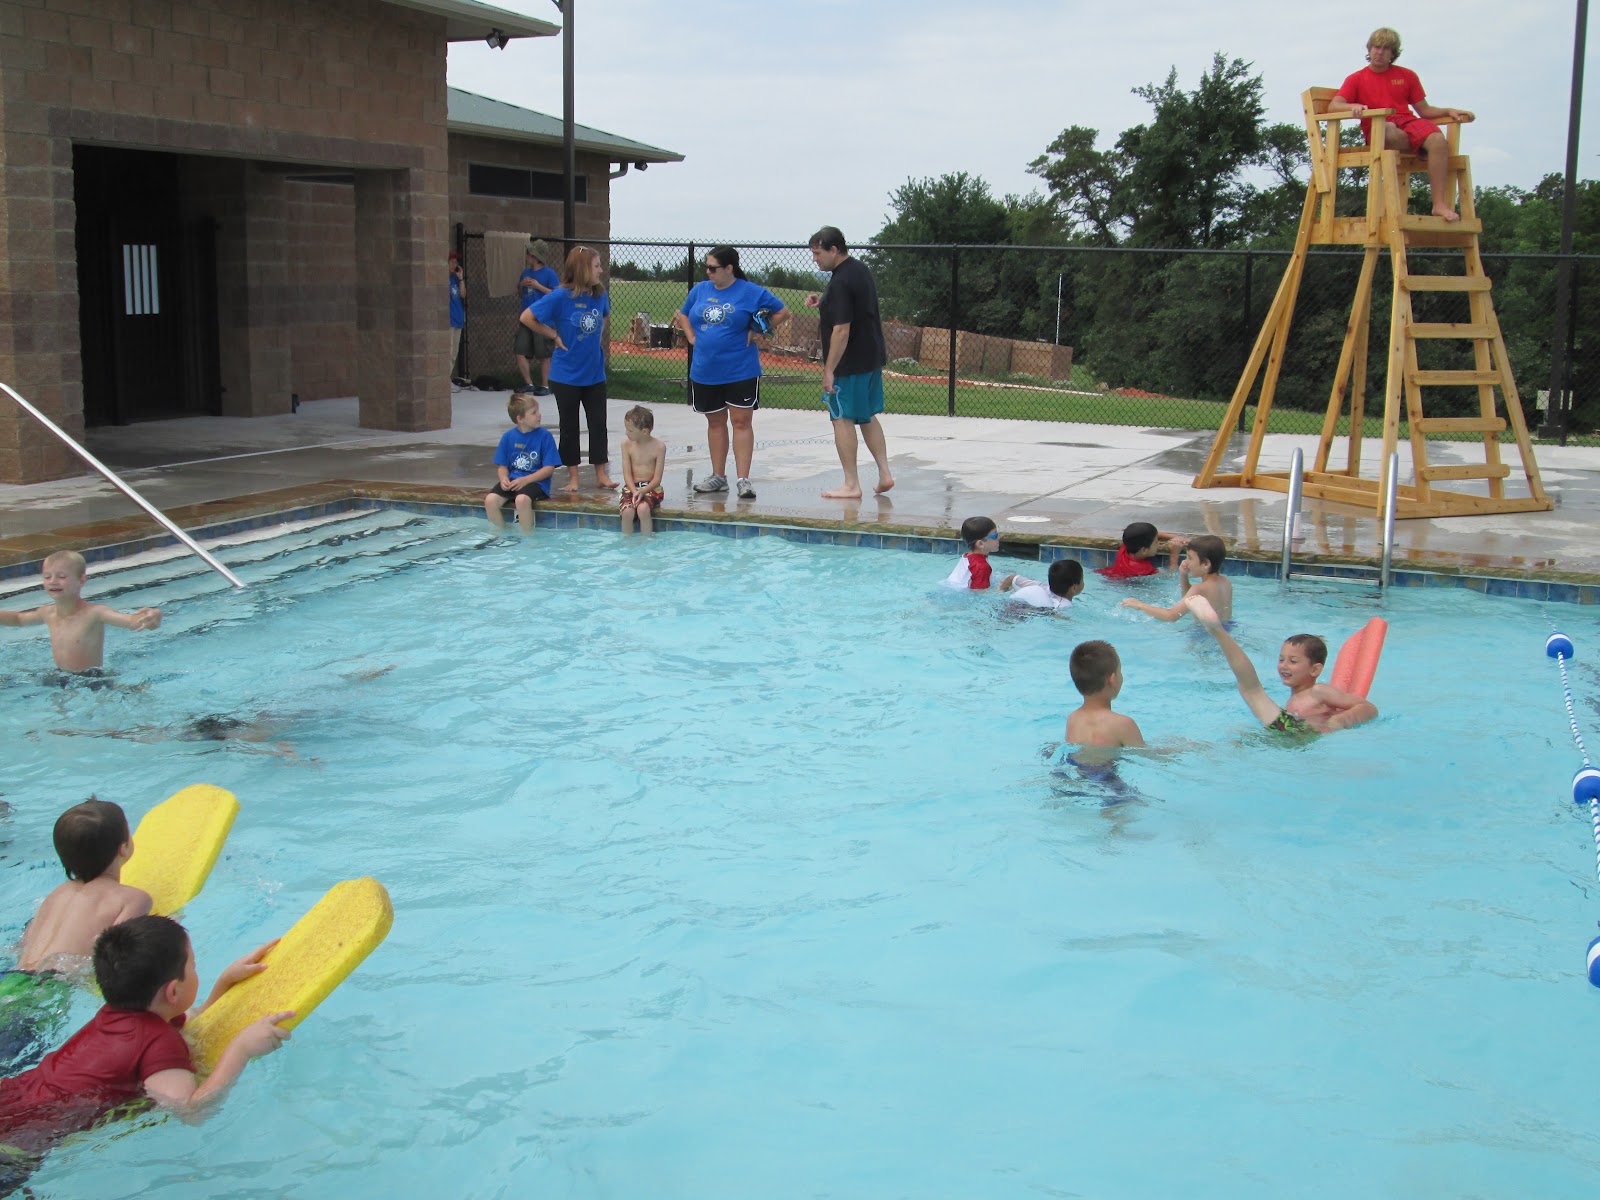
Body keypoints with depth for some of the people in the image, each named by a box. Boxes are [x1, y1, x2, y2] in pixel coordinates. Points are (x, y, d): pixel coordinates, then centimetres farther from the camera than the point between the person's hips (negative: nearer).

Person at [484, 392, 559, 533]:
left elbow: (549, 468, -6)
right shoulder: (508, 436, 6)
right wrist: (504, 478, -12)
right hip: (512, 480, 4)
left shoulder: (544, 435, -4)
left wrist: (525, 480, -15)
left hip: (535, 481, -4)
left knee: (522, 500, -35)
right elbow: (502, 465, 11)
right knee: (490, 500, -21)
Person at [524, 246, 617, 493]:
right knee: (569, 426, 7)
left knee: (598, 424, 6)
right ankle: (573, 477, 17)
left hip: (595, 373, 4)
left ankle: (601, 474, 17)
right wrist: (554, 336, -9)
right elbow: (527, 318, -12)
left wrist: (599, 338, 7)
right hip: (567, 374, -4)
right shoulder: (561, 297, -16)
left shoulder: (600, 295, 0)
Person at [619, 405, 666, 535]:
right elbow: (627, 474, -2)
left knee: (643, 509, -33)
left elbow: (657, 478, -7)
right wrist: (634, 492, -19)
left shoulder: (659, 446, -7)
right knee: (627, 511, -27)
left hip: (651, 488, -2)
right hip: (631, 487, 2)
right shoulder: (627, 444, 1)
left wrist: (642, 492, -22)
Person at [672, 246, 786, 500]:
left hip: (741, 371, -4)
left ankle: (742, 479, -4)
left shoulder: (751, 292, -6)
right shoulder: (700, 290, 6)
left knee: (741, 422, -5)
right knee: (715, 422, 13)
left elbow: (781, 312, 1)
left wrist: (761, 334, -7)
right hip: (705, 371, 5)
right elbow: (683, 315, 21)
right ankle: (718, 476, 22)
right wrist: (692, 338, 5)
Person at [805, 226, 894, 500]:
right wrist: (822, 303, 12)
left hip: (850, 364, -10)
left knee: (843, 420, -1)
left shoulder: (840, 282, -21)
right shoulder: (861, 270, 10)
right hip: (872, 357, 10)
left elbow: (841, 330, -25)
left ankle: (851, 485, 2)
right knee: (868, 416, 19)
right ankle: (884, 474, 20)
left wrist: (829, 369, -22)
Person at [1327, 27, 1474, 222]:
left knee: (1437, 139, -32)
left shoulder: (1407, 76, 22)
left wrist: (1449, 111, 1)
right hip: (1377, 131, -2)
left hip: (1408, 122, 2)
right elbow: (1333, 106, 1)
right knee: (1389, 130, -43)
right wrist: (1352, 107, -21)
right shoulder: (1357, 79, 15)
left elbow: (1424, 110, 20)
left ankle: (1440, 205, -36)